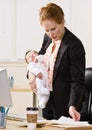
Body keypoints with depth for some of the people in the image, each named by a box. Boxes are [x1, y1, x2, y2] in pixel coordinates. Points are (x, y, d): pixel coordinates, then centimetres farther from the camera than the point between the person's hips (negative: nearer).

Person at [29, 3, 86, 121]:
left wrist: (72, 106, -33)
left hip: (65, 104, -7)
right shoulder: (48, 38, 1)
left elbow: (77, 80, -21)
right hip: (48, 101, 7)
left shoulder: (74, 45, -20)